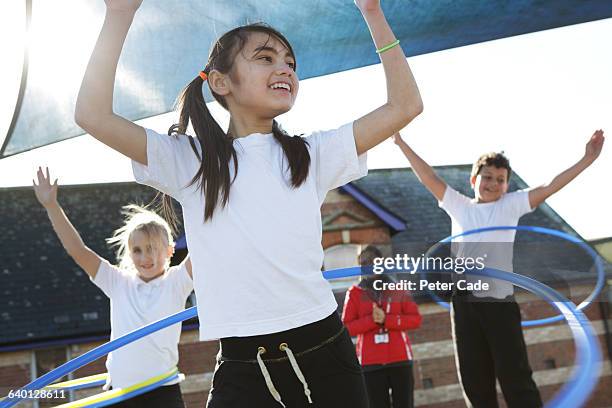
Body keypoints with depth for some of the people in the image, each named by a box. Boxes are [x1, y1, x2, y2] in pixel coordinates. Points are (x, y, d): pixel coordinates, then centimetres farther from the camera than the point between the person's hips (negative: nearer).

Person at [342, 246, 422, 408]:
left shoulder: (398, 289, 9)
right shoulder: (354, 293, 6)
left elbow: (415, 319, 0)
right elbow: (346, 327, -1)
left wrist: (386, 320, -13)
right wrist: (371, 320, -16)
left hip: (400, 359, 1)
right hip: (371, 362, -1)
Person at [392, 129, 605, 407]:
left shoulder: (511, 205, 10)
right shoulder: (458, 205, 13)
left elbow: (549, 187, 4)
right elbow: (428, 178, 11)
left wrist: (587, 160, -3)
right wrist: (402, 144, 9)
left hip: (499, 300, -2)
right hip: (464, 301, 2)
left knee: (515, 376, -4)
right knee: (474, 379, 6)